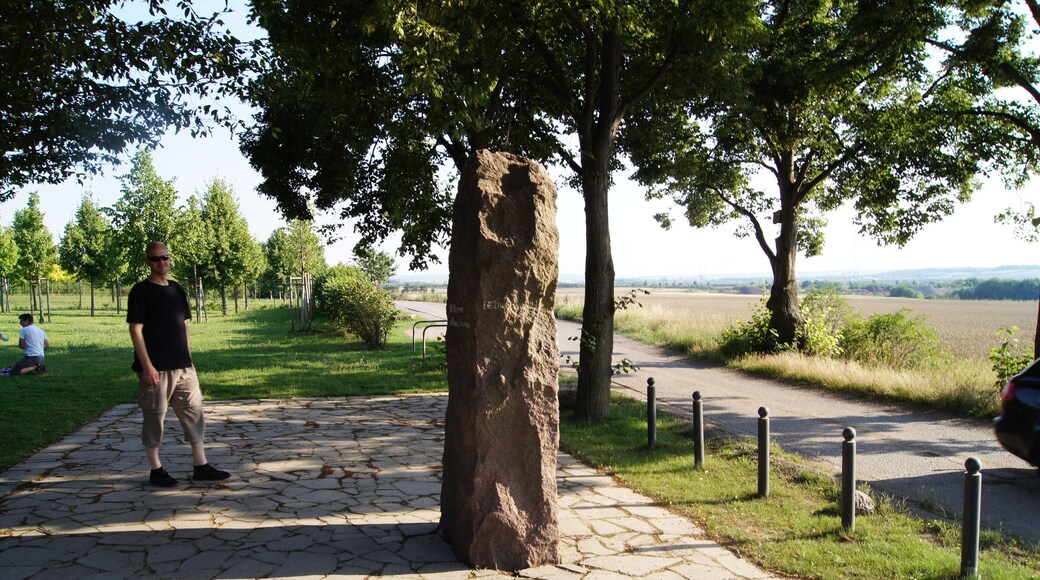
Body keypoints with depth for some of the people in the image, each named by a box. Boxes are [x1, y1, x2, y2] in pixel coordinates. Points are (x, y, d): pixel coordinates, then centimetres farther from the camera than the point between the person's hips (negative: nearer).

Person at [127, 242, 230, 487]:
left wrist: (189, 359, 12)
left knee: (194, 413, 6)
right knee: (154, 417, 4)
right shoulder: (141, 291, -7)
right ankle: (156, 470, 17)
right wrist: (147, 366, -17)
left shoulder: (177, 290, 12)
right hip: (156, 369, -6)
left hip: (183, 367, 6)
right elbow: (136, 330, -11)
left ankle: (201, 466, 13)